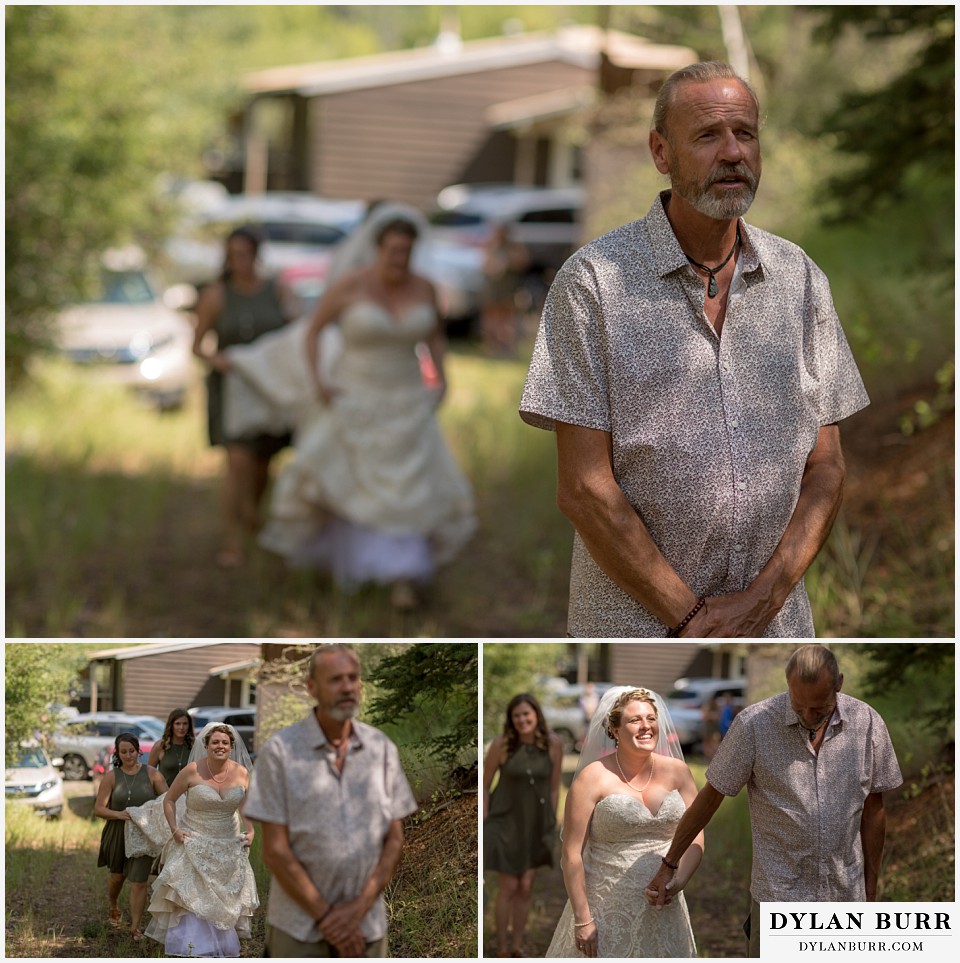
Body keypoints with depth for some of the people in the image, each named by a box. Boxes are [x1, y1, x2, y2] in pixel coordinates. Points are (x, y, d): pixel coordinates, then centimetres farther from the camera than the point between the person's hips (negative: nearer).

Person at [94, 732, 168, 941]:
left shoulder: (151, 774, -6)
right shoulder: (112, 777, -6)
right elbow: (98, 808, -8)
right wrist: (119, 814, -26)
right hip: (118, 834, 1)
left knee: (138, 882, -7)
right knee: (117, 875, 21)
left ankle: (135, 927, 2)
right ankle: (114, 906, 51)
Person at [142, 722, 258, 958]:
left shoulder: (241, 773, -3)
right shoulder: (192, 771, -12)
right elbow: (169, 799, -1)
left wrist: (250, 832, -1)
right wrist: (174, 830, -9)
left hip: (228, 846, 3)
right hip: (194, 841, -3)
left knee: (226, 897, 9)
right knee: (191, 894, -6)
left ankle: (224, 944, 23)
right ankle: (192, 945, 1)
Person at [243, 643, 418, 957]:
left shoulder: (382, 748, 4)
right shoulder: (280, 750, -6)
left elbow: (394, 840, 5)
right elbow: (275, 851, -7)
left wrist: (359, 908, -7)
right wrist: (325, 917, -10)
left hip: (366, 927, 3)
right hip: (299, 928, -3)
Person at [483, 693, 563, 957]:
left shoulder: (554, 744, -10)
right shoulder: (501, 743, -16)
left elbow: (554, 787, 1)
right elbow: (484, 785, -6)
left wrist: (551, 824, 5)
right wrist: (484, 825, -6)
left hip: (535, 824, 3)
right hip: (506, 822, -3)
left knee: (526, 888, 9)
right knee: (509, 887, -1)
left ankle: (517, 947, 23)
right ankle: (502, 950, 12)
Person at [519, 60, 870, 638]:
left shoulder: (800, 278, 5)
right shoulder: (594, 281, -8)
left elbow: (826, 469, 4)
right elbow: (583, 487, -11)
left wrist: (762, 599, -10)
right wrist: (689, 617, -14)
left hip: (777, 622, 3)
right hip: (637, 622, -3)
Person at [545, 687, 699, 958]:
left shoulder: (676, 772, 5)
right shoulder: (593, 778, -8)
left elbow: (695, 836, 7)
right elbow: (572, 853, -9)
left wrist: (679, 881, -11)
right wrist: (582, 920, -12)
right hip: (609, 912, -4)